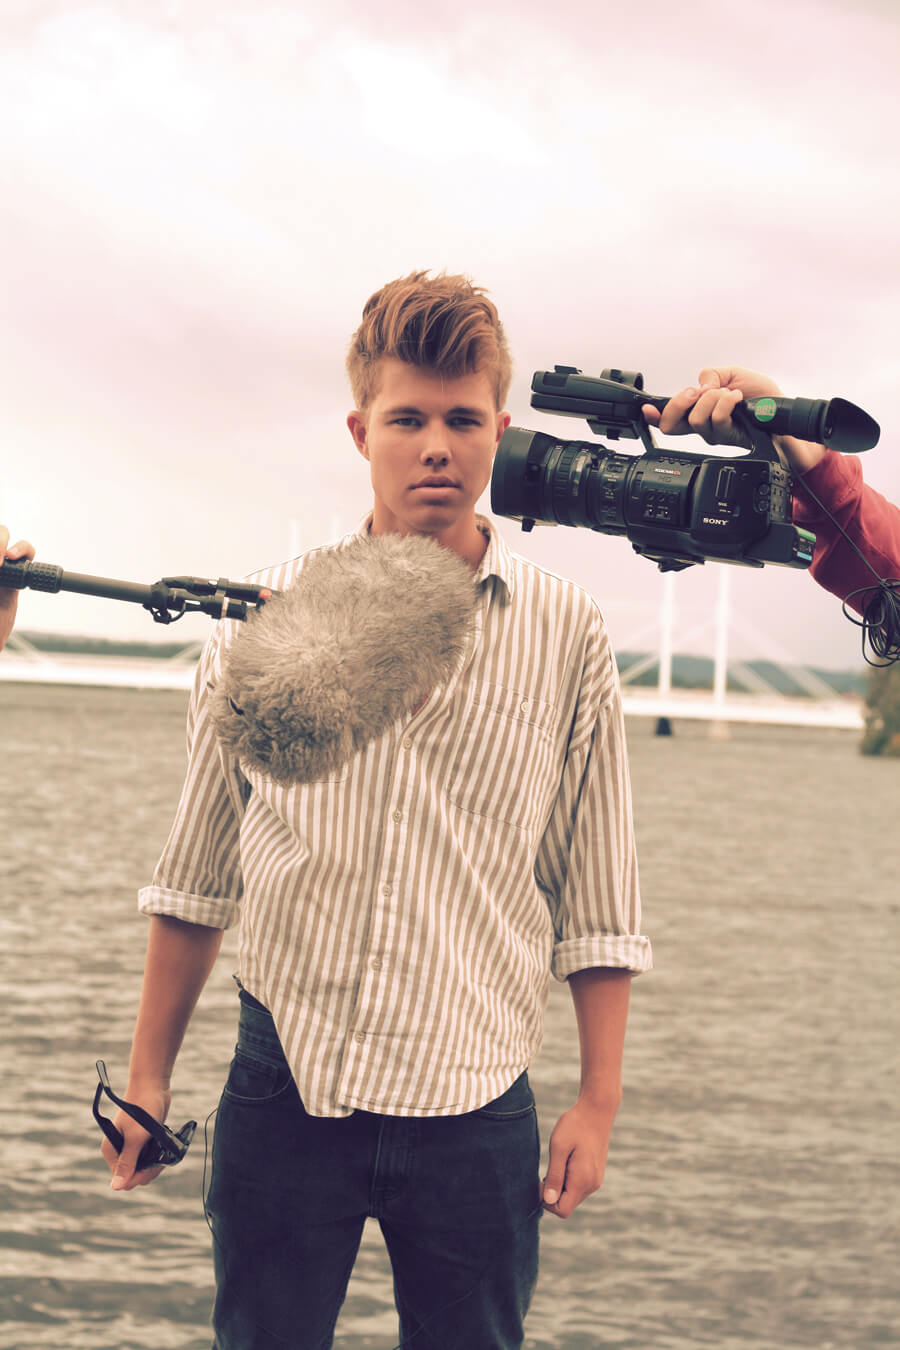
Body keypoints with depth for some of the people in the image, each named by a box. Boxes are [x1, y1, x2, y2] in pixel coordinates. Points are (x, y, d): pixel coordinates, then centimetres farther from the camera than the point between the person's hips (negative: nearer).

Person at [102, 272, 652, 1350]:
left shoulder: (565, 634, 1)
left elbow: (599, 904, 5)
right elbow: (197, 874, 10)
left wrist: (597, 1104, 3)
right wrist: (149, 1076, 9)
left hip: (473, 1106, 0)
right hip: (282, 1088, 1)